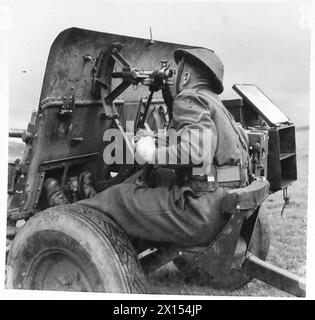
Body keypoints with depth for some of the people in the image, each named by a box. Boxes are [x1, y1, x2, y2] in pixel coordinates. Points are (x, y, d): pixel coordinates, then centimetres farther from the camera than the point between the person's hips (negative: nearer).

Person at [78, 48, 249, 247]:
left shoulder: (190, 99, -7)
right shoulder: (217, 106, 23)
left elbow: (197, 151, -25)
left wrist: (152, 154, -8)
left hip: (204, 212, -10)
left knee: (119, 198, -1)